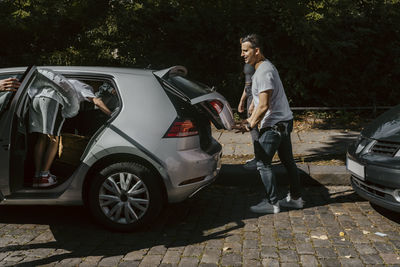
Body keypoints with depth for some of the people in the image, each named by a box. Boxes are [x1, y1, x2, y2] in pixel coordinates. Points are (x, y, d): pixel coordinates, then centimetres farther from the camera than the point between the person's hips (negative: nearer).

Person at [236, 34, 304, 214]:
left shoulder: (264, 72, -19)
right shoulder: (265, 67, 15)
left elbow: (264, 106, -23)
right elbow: (260, 101, 21)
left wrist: (251, 125, -14)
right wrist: (250, 119, 19)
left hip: (274, 125, -11)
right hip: (284, 121, 11)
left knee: (263, 164, -4)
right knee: (288, 161, 16)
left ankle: (272, 203, 3)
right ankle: (296, 198, 26)